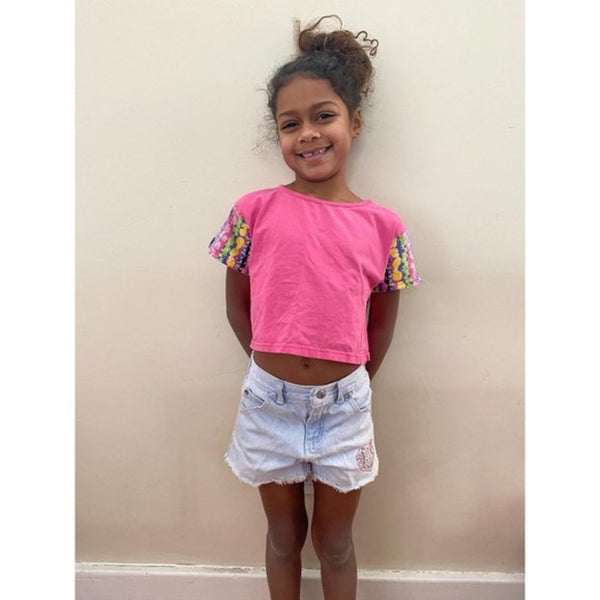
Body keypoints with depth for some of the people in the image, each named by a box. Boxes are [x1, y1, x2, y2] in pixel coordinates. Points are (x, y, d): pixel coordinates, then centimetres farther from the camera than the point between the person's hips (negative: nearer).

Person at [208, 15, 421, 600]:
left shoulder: (382, 226, -6)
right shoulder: (255, 211, -8)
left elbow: (383, 317, 4)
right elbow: (236, 303, 1)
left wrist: (354, 380, 4)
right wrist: (274, 366, 2)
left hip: (344, 404, 0)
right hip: (268, 400, 0)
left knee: (335, 541, 21)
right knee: (284, 534, 23)